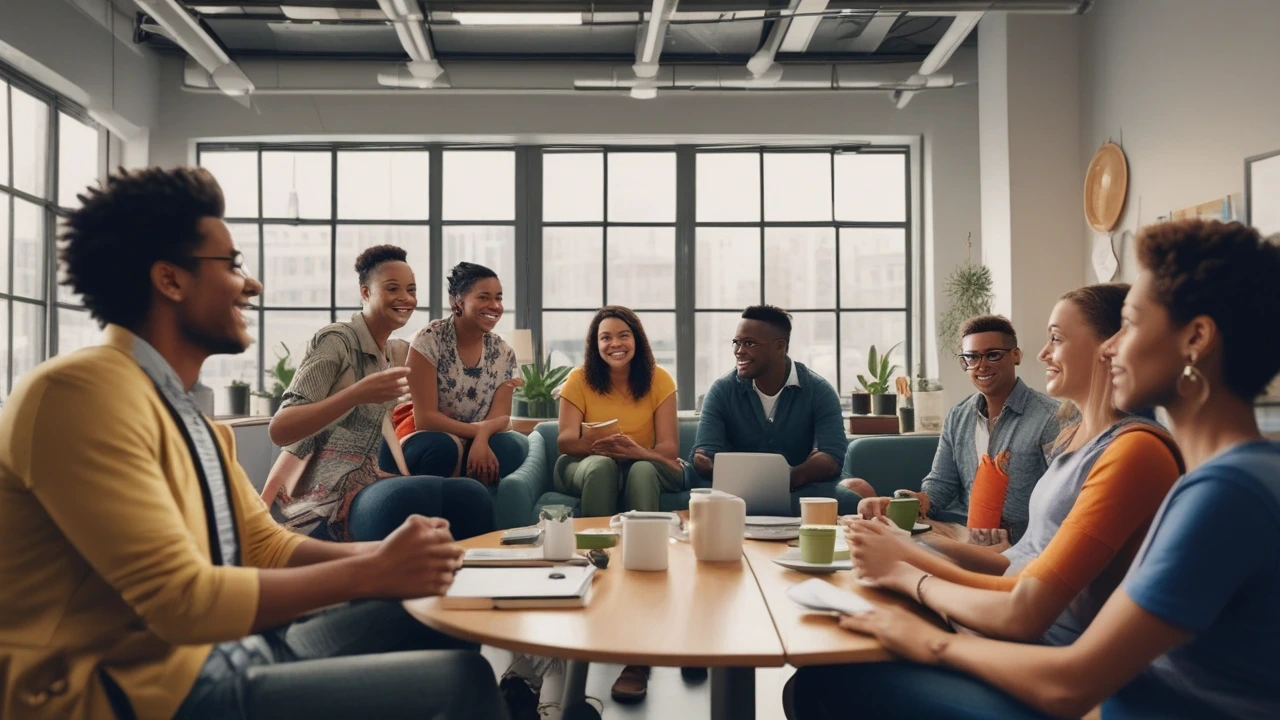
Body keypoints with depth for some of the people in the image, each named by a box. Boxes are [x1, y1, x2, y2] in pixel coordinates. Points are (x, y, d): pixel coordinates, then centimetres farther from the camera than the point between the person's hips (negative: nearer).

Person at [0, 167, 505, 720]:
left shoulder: (183, 410, 11)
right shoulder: (83, 392, -19)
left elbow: (267, 545, 12)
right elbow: (182, 600, -24)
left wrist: (386, 553, -3)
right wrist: (371, 573, -16)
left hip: (216, 653, 10)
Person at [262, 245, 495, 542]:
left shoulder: (396, 352, 15)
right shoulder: (335, 340, -8)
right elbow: (279, 430, -15)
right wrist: (357, 393, -30)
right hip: (324, 497, -7)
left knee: (471, 495, -22)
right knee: (424, 497, -36)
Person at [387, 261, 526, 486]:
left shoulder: (503, 354, -2)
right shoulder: (428, 340, -15)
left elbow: (500, 418, -10)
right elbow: (424, 419, -19)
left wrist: (481, 439, -32)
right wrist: (479, 430, -24)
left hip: (473, 441, 4)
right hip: (422, 436, -3)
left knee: (511, 448, -27)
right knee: (444, 447, -36)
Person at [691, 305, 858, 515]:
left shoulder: (818, 391, -3)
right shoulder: (721, 391, 1)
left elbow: (832, 457, -15)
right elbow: (705, 452, -8)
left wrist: (791, 478, -38)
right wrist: (706, 463, -36)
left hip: (802, 489, 0)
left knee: (848, 501, -33)